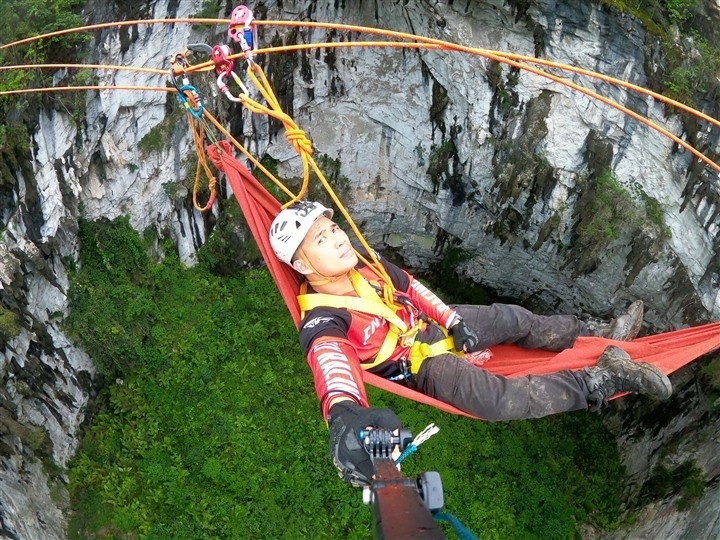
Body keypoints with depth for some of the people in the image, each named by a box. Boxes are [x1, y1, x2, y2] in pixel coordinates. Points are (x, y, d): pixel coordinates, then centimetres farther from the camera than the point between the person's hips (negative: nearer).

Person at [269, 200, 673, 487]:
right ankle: (603, 379, -18)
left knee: (513, 319, 7)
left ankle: (598, 333, 27)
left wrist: (453, 321, 0)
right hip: (420, 365, -7)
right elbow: (332, 365, -52)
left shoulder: (364, 264, -8)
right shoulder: (323, 323, -31)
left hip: (432, 326, 8)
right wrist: (345, 415, -73)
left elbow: (412, 288, 6)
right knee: (499, 399, -28)